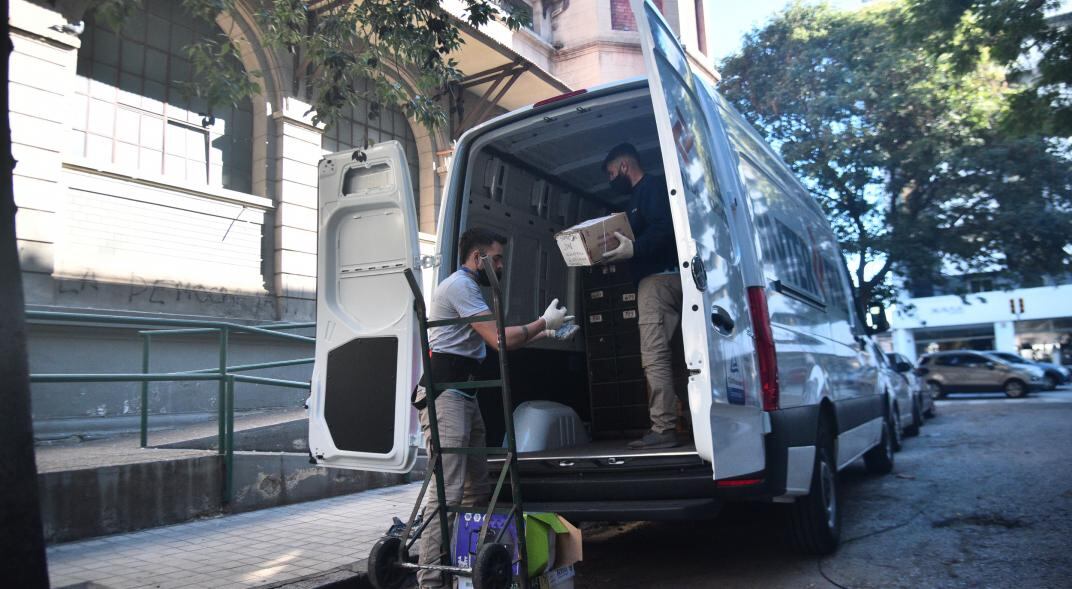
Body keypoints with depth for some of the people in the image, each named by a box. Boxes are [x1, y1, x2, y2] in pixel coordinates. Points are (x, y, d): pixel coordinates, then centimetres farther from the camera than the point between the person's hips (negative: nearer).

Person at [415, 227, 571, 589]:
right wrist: (544, 321, -3)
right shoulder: (460, 285, -10)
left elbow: (494, 340, 26)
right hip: (445, 395, -11)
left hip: (465, 396, 11)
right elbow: (500, 340, -17)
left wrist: (544, 334, 23)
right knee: (446, 490, -15)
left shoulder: (467, 288, 24)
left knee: (476, 487, 12)